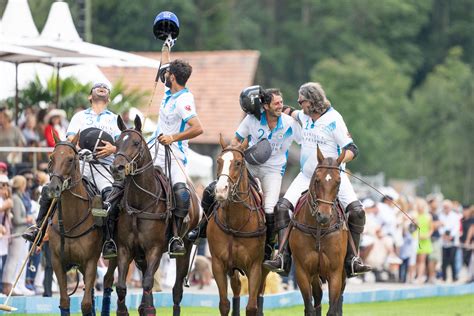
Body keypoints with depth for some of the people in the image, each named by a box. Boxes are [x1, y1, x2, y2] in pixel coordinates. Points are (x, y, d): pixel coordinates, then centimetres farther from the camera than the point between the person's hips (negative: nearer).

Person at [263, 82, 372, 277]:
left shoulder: (333, 120, -14)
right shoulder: (305, 116, 5)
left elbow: (352, 150, -16)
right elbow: (295, 115, 32)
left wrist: (336, 161, -33)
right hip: (307, 176, 5)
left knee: (356, 211, -23)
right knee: (282, 207, -13)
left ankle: (352, 260, -14)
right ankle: (282, 257, -15)